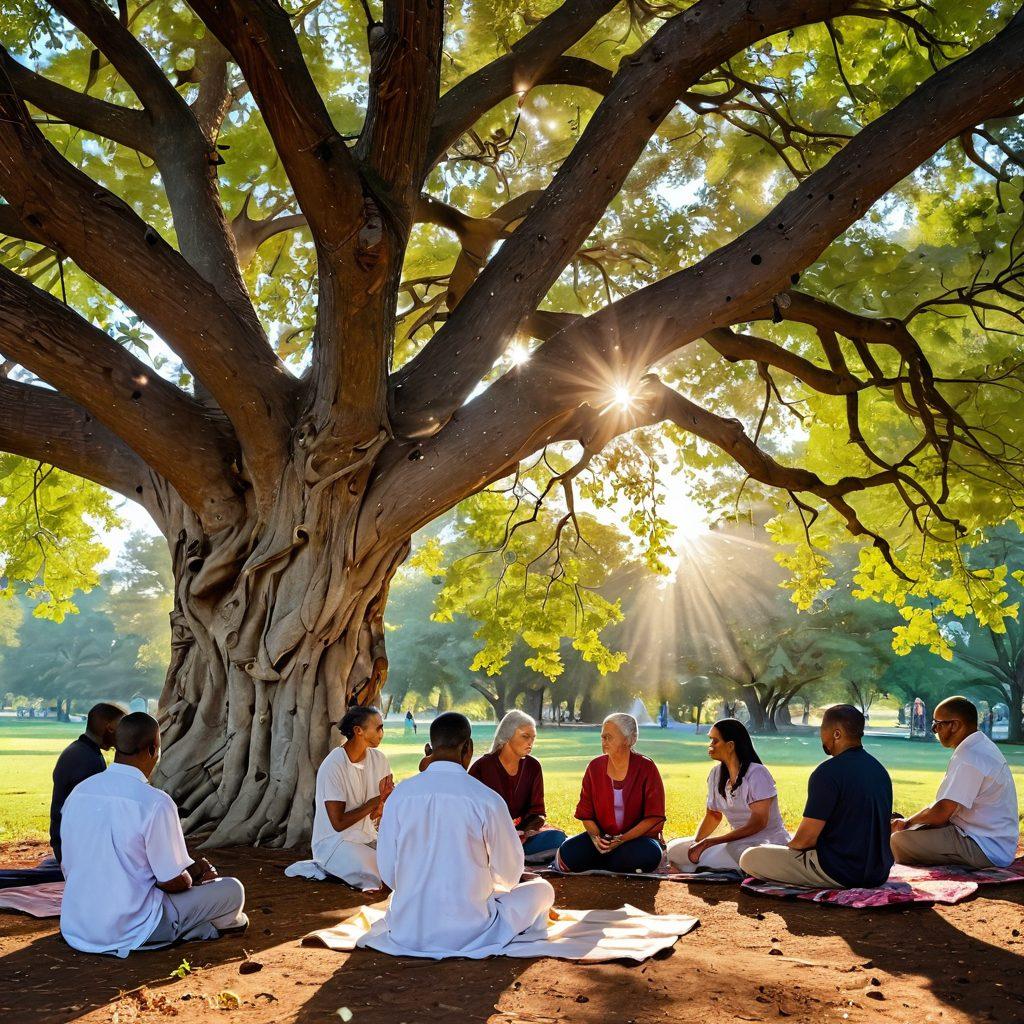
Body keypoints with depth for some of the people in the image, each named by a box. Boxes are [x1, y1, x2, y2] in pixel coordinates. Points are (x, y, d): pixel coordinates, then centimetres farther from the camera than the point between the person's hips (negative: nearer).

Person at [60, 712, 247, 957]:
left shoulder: (78, 792, 1)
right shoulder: (155, 802, -20)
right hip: (131, 933, -7)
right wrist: (195, 872, 10)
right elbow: (174, 882, -15)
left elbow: (68, 869, 11)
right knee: (232, 889, 8)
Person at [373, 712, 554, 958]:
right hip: (467, 932, -2)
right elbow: (509, 875, -1)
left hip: (406, 932, 2)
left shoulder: (400, 794, -4)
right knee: (542, 889, 21)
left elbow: (388, 872, 3)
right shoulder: (488, 799, -13)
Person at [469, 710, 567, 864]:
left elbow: (537, 812, 3)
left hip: (521, 832, 4)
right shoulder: (482, 767, -7)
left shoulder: (533, 766, 4)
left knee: (557, 837, -24)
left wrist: (525, 834, -19)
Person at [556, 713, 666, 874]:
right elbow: (586, 813, 6)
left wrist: (623, 839, -20)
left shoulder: (646, 767, -8)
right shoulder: (595, 767, 2)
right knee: (568, 853, -26)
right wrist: (596, 837, -15)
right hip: (603, 836, 2)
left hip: (639, 837, -1)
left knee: (649, 855, -37)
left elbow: (654, 816, -10)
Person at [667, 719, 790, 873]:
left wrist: (709, 842, -26)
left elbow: (759, 823, -22)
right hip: (736, 841, 8)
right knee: (674, 848, -7)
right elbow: (713, 815, 17)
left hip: (769, 843, -7)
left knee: (734, 849, -42)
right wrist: (695, 843, -3)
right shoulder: (716, 774, 6)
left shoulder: (757, 773, -14)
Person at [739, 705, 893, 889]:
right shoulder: (880, 770, 9)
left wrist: (789, 845, 5)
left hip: (841, 872, -9)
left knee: (748, 858, -3)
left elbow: (806, 838, -19)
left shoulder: (828, 772, -19)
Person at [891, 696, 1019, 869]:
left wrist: (907, 822, -4)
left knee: (899, 840, -15)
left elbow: (942, 812, -23)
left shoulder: (968, 758, -22)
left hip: (985, 851, -11)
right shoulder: (982, 746, 12)